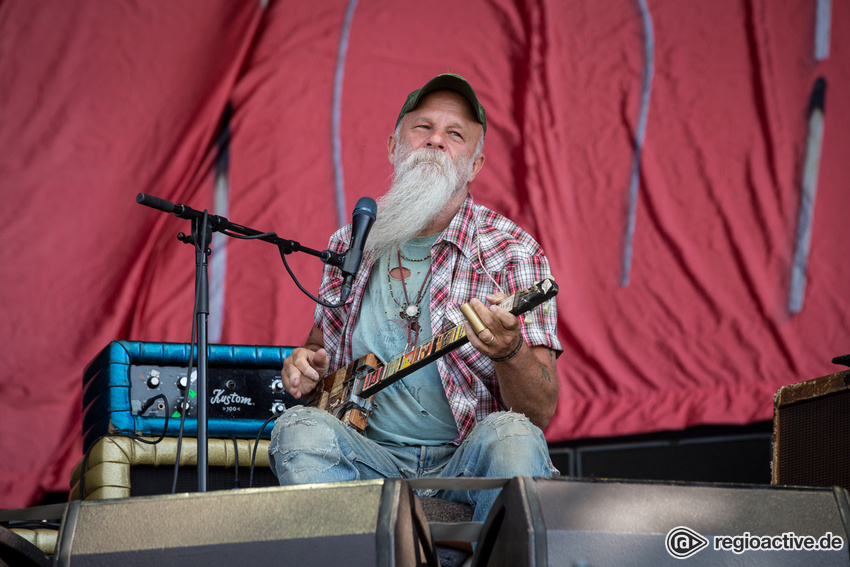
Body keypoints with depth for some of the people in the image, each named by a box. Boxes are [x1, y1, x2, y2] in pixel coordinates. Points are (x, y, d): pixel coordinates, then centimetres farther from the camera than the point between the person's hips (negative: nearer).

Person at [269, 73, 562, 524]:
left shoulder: (511, 254, -4)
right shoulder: (350, 244, 9)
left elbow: (540, 413, -10)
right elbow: (323, 338, 28)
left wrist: (509, 352, -32)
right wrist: (304, 363, 3)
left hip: (465, 458, -3)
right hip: (371, 459, 3)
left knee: (511, 436, -35)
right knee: (299, 430, -27)